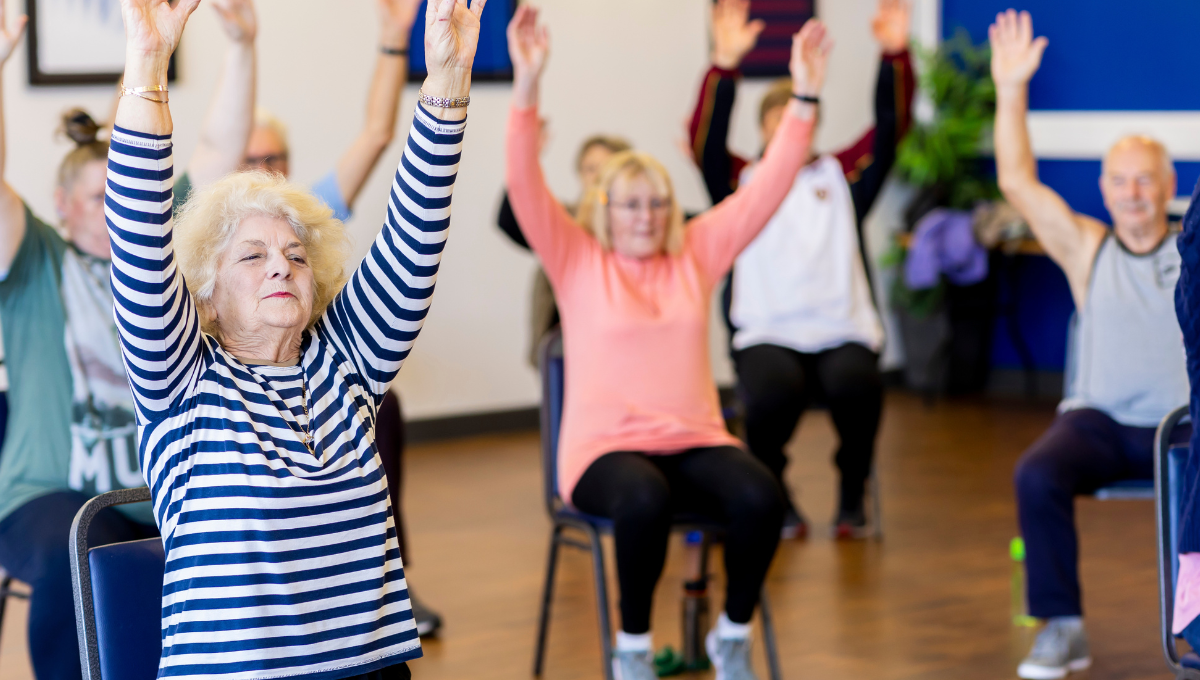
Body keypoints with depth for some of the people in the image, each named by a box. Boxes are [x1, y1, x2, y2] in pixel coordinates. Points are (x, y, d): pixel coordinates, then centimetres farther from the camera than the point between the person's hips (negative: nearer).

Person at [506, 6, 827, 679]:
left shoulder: (696, 254, 12)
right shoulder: (577, 262, 5)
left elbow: (768, 188, 8)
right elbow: (526, 189, -9)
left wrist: (805, 98, -2)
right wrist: (527, 86, -23)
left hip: (695, 440, 3)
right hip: (606, 447, -3)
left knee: (760, 496, -29)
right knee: (643, 501, -38)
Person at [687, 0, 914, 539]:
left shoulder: (840, 175, 18)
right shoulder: (742, 182, 13)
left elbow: (891, 127, 7)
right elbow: (705, 142, -5)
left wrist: (895, 55, -7)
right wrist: (725, 64, -18)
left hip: (842, 332, 1)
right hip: (767, 334, -1)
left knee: (857, 387, -32)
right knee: (773, 394, -33)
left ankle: (852, 495, -5)